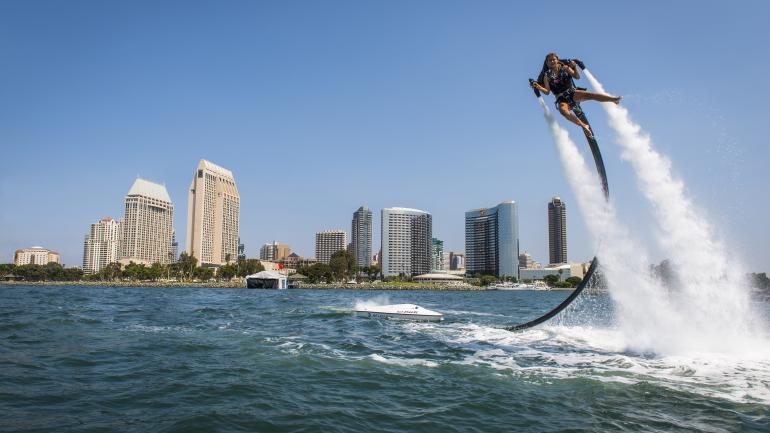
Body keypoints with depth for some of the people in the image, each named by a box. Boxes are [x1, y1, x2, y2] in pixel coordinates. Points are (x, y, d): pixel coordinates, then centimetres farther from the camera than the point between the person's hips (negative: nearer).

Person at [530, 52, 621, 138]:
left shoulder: (564, 68, 9)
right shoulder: (547, 76, 8)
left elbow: (577, 77, 0)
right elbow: (547, 91, 0)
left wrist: (574, 67, -17)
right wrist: (538, 87, -18)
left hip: (572, 93, 1)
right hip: (561, 99, -1)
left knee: (589, 94, -28)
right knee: (563, 110, -36)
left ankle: (614, 99, -40)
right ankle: (584, 126, -41)